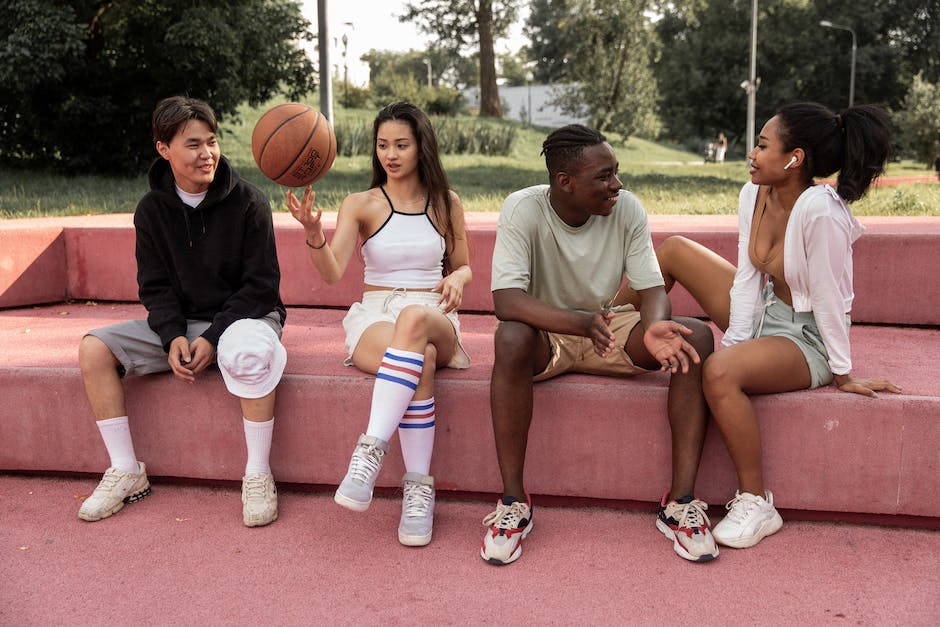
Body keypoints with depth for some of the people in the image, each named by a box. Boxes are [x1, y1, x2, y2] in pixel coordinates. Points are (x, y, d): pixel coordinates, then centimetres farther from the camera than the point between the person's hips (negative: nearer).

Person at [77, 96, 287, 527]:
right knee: (94, 349, -13)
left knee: (249, 354, -40)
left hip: (244, 315, -4)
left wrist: (213, 337, -20)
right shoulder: (151, 210, 2)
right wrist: (172, 336, -15)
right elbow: (155, 286, 4)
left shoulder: (248, 202, -11)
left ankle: (257, 475, -23)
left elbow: (261, 286, -10)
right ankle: (126, 472, -4)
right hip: (179, 324, 5)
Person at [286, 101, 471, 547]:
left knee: (413, 319, -40)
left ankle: (371, 448, -41)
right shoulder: (360, 205, 5)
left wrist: (456, 279, -6)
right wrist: (313, 234, -31)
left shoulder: (446, 204, 12)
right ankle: (418, 487, -32)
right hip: (374, 318, -1)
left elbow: (464, 267, 20)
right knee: (420, 363, -38)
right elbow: (332, 272, -9)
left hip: (433, 319, 1)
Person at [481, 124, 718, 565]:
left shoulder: (627, 208, -10)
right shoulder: (523, 209, -20)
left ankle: (681, 502, -18)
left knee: (697, 337, -21)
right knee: (511, 338, -39)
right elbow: (506, 300, -30)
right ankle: (513, 503, -25)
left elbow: (651, 287, -10)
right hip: (545, 334, -3)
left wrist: (654, 327, -35)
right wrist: (581, 323, -46)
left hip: (607, 327, 4)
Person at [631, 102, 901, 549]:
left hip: (808, 337, -8)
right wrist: (734, 341, -11)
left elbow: (827, 297, -24)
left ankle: (755, 504, -19)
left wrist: (843, 375, -15)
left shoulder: (819, 210, -30)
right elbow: (747, 281, -4)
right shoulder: (754, 195, -6)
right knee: (673, 249, 7)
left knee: (720, 372, -37)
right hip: (765, 312, 9)